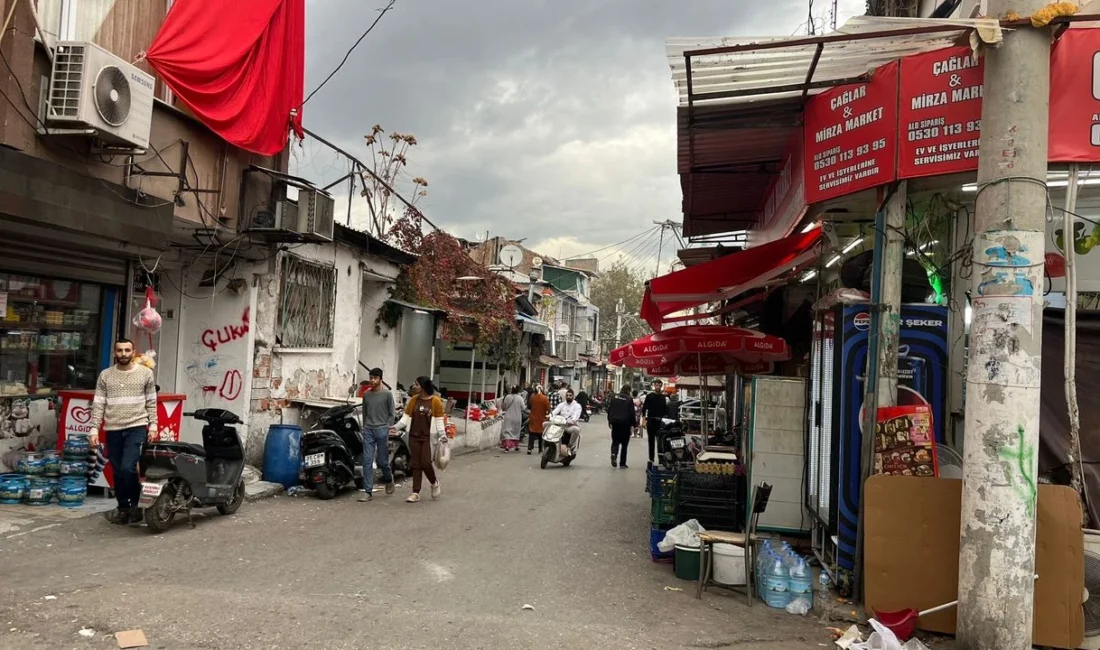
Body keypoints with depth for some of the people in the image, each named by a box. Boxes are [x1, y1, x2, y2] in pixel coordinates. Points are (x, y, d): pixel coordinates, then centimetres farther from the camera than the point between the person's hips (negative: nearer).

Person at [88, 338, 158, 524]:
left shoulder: (145, 373, 2)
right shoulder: (105, 375, 5)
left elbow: (151, 403, 4)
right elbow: (98, 405, 4)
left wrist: (153, 426, -2)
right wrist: (94, 429, -3)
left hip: (137, 427, -3)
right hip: (113, 430, 3)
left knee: (128, 468, -14)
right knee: (118, 472, 10)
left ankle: (136, 504, 6)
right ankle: (123, 507, 25)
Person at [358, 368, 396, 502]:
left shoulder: (387, 394, -2)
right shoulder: (366, 394, 10)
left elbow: (391, 413, 0)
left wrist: (387, 428, -7)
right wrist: (364, 427, 15)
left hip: (382, 430, -3)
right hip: (368, 430, 3)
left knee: (382, 461, 4)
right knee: (367, 461, -3)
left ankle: (389, 479, 34)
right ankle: (368, 492, -2)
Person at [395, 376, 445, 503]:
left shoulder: (435, 401, -5)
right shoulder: (414, 400, 6)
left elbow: (439, 421, -4)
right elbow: (406, 417, 6)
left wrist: (442, 436, -10)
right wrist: (396, 427, -8)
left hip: (428, 437, -4)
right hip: (414, 437, 4)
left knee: (426, 463, -7)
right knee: (416, 464, 6)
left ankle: (434, 483, 22)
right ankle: (416, 493, 11)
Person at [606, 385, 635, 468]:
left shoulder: (614, 397, 4)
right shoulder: (630, 399, -6)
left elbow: (609, 409, 7)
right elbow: (632, 413, -7)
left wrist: (609, 421, 14)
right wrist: (633, 424, 1)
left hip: (615, 422, 3)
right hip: (625, 423, -3)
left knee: (615, 441, 12)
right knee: (624, 443, 7)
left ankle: (613, 454, -17)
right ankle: (622, 463, 7)